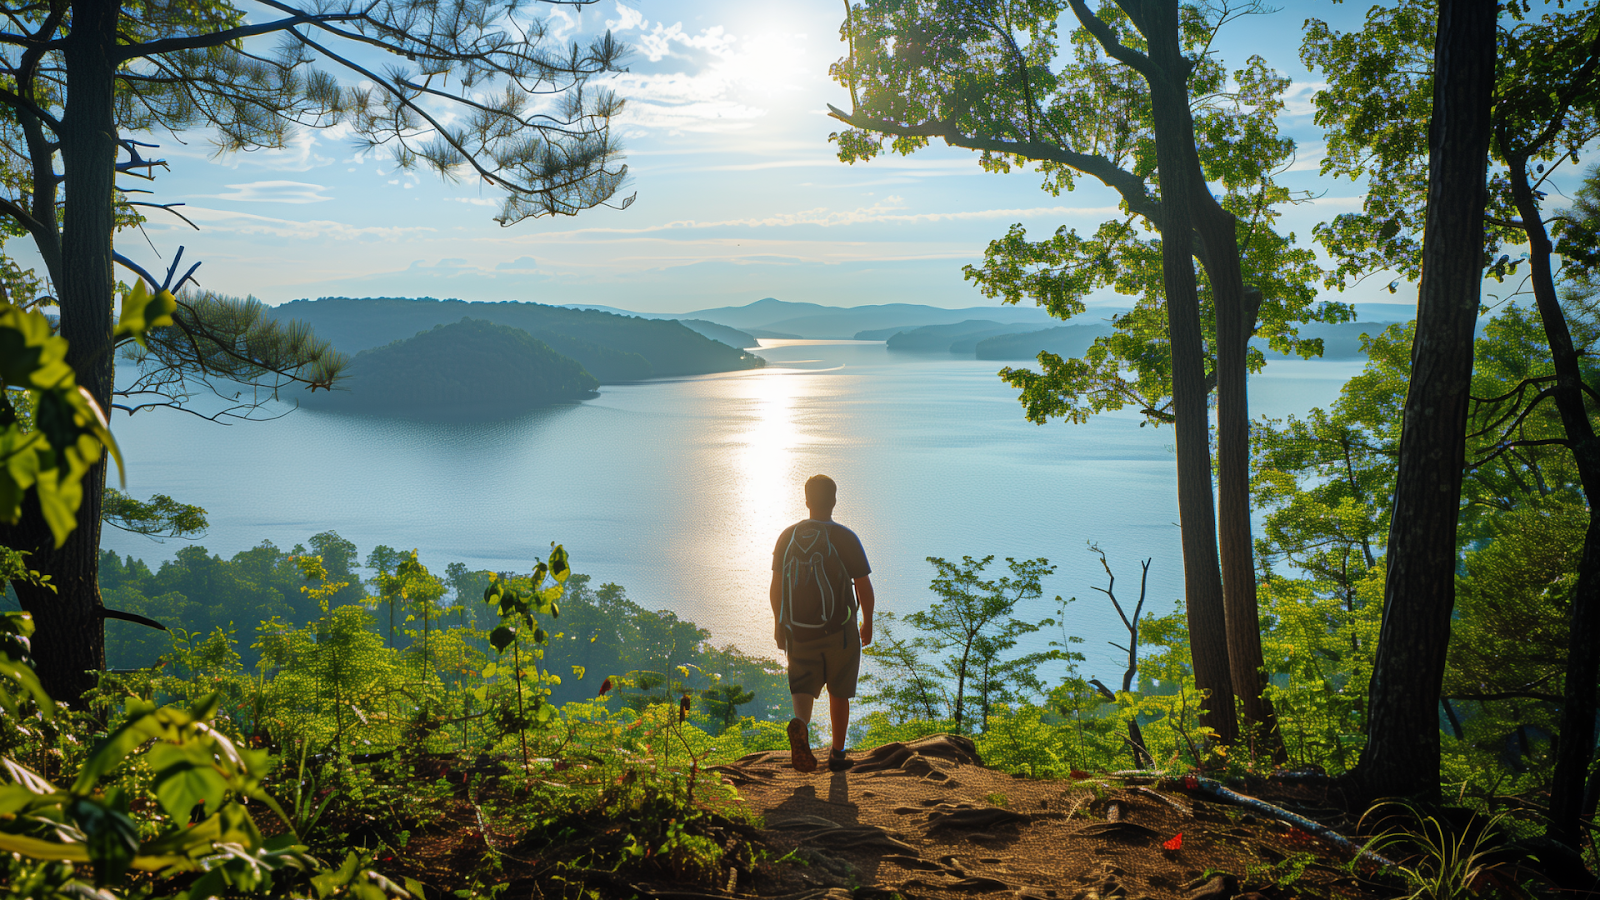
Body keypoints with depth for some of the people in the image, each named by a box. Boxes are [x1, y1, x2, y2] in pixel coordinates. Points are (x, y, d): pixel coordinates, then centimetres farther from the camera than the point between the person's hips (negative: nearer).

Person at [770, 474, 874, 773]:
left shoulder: (788, 536, -2)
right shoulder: (845, 538, -11)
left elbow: (776, 585, 2)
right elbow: (864, 587, -8)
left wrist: (778, 623, 14)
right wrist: (867, 623, 7)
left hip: (799, 632, 2)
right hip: (839, 631, -1)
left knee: (804, 689, 7)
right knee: (839, 693, 15)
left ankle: (800, 725, -25)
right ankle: (837, 753, 24)